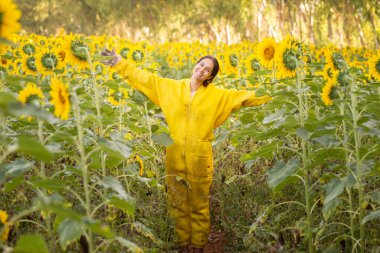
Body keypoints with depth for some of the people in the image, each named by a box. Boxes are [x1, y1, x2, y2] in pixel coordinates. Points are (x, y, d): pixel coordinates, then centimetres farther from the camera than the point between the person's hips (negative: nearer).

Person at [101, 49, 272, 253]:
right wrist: (119, 62, 1)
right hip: (175, 157, 2)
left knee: (199, 206, 8)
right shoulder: (171, 87, 4)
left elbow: (241, 96, 2)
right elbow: (145, 78, 4)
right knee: (178, 205, 11)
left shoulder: (218, 95, 1)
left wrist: (266, 97, -5)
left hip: (199, 158, -1)